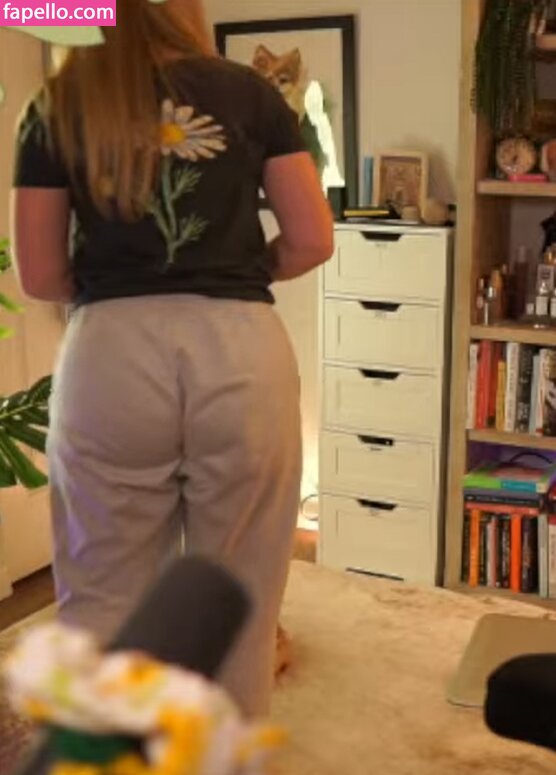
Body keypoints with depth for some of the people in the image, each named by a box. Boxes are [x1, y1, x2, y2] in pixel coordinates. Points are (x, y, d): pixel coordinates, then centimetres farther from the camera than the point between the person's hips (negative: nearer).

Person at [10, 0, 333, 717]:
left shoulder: (54, 110, 10)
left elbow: (39, 276, 8)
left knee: (102, 603, 12)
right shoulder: (248, 93, 10)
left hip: (110, 356, 0)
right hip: (241, 352, 1)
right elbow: (312, 241, 8)